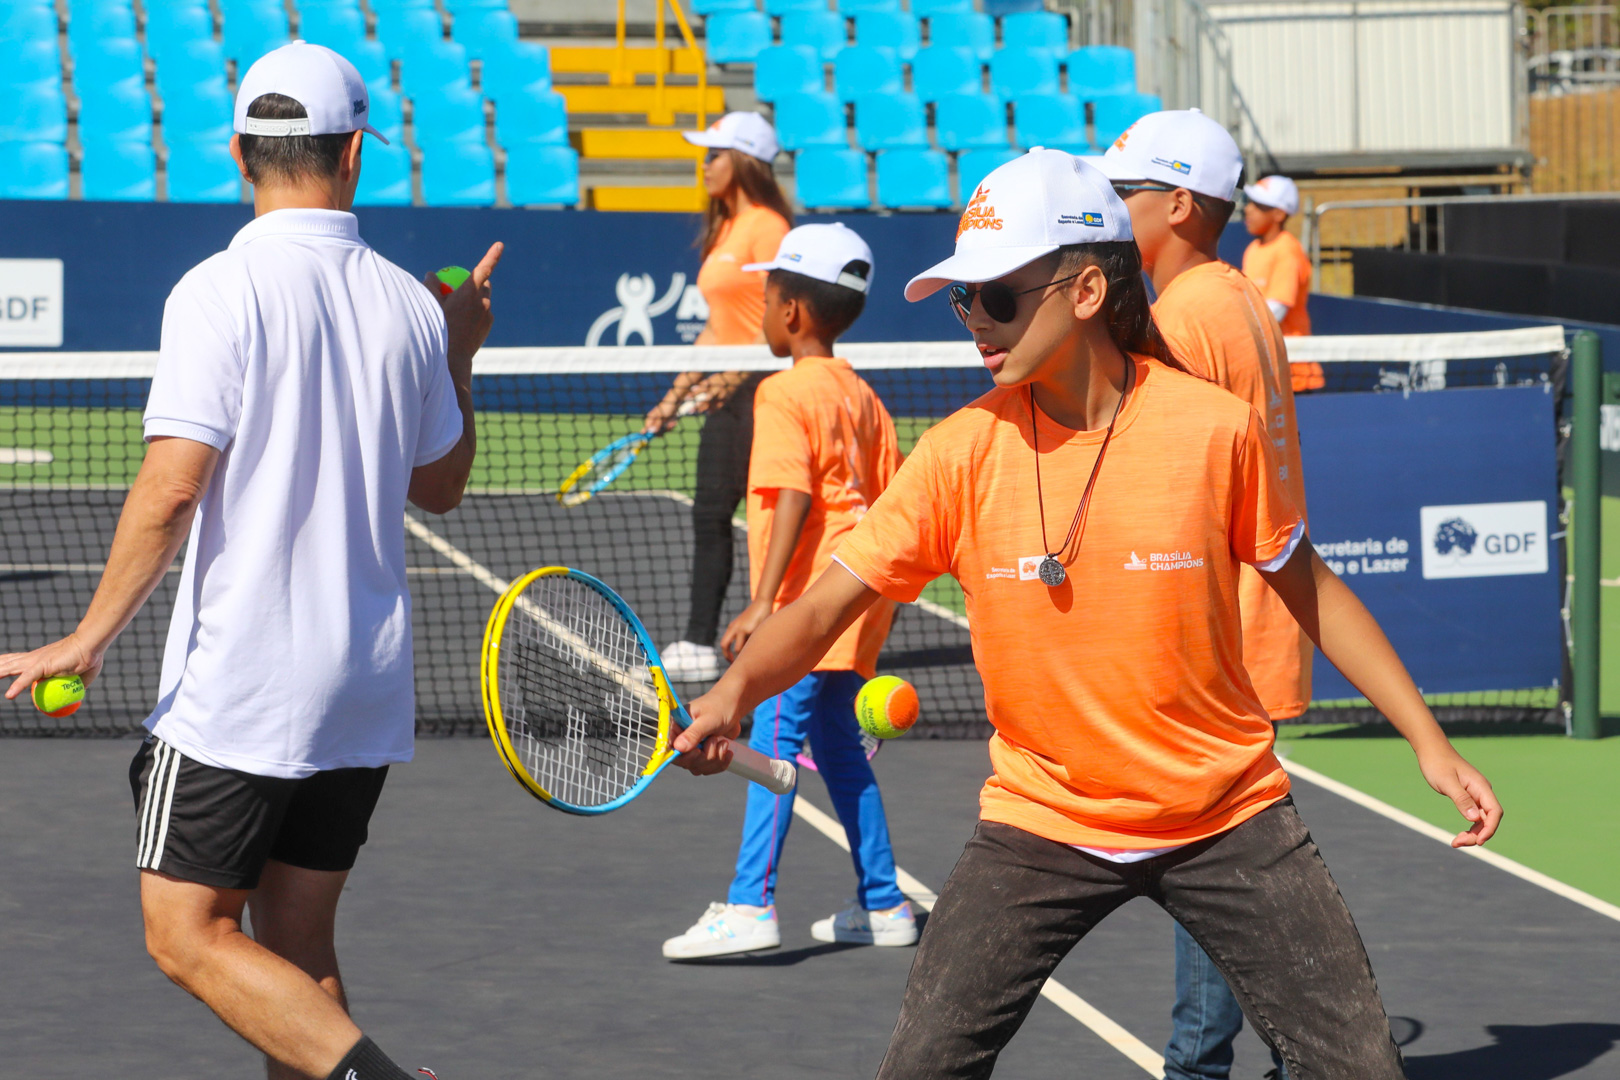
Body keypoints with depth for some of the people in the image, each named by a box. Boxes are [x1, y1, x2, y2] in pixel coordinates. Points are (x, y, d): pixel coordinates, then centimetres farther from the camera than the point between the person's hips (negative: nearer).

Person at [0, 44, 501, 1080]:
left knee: (188, 934, 1)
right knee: (298, 948, 13)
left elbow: (172, 490, -18)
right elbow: (439, 486, 17)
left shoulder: (222, 292, -12)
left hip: (238, 686, -6)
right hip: (367, 689, 6)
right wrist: (459, 354, 29)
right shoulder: (408, 305, 4)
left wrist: (92, 635, -11)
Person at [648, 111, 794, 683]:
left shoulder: (767, 228, -12)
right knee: (709, 513, 9)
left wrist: (734, 378, -26)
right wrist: (678, 393, 19)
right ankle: (698, 644, 12)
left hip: (762, 385, -10)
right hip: (727, 388, 10)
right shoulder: (723, 230, 16)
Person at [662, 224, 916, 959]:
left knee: (775, 738, -12)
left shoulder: (786, 393, -10)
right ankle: (882, 906, 19)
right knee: (837, 744, 16)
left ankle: (750, 906, -19)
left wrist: (764, 601, -24)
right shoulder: (860, 396, 15)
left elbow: (794, 497, -20)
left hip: (812, 597, -9)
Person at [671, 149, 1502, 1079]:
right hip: (1041, 820, 1)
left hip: (1226, 817, -1)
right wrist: (735, 690, -30)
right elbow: (830, 603, -10)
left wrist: (1429, 740, 3)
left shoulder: (1217, 428, -11)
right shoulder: (963, 453, -9)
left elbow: (1307, 586, 3)